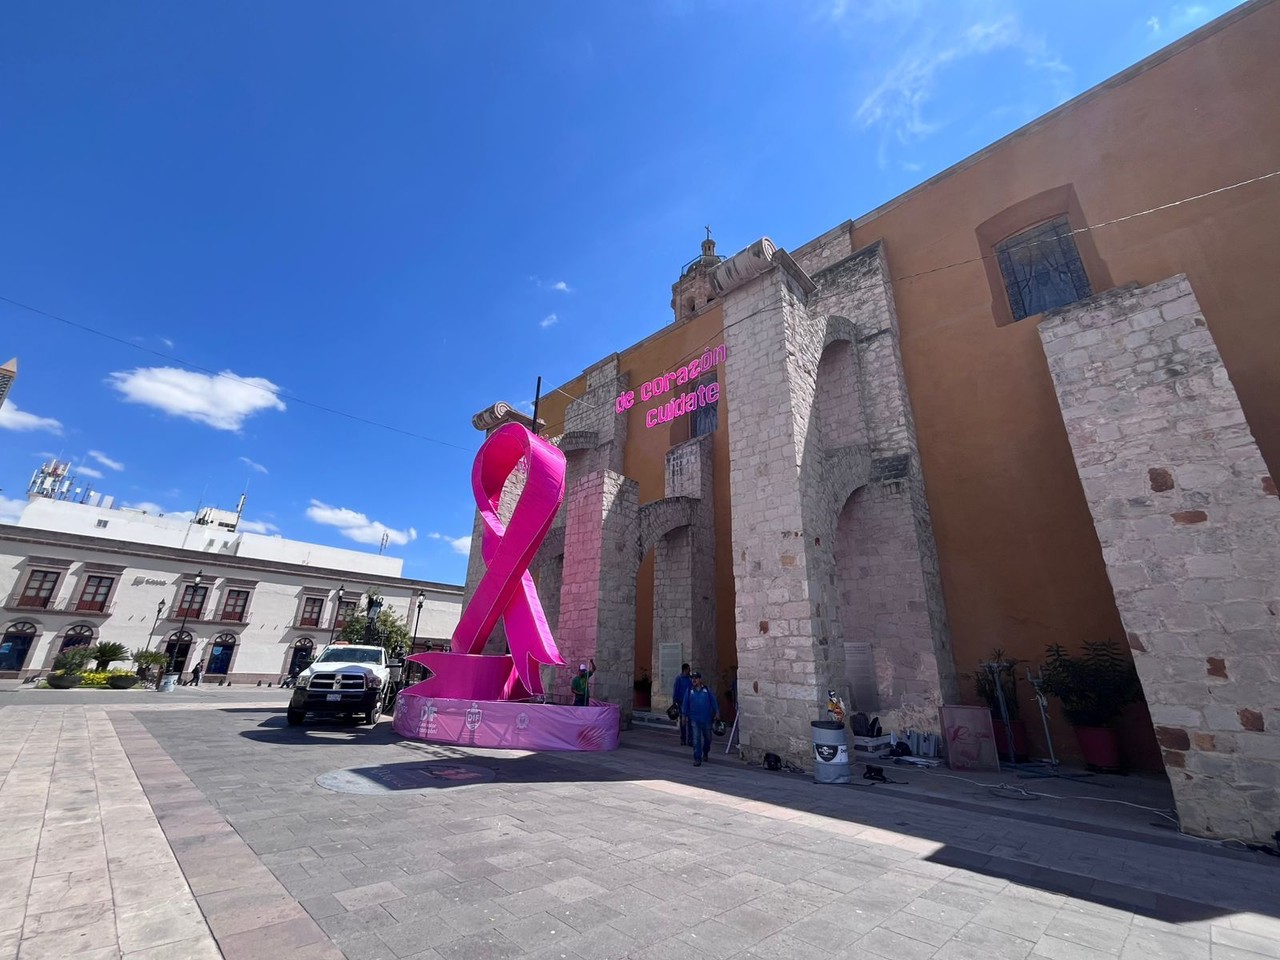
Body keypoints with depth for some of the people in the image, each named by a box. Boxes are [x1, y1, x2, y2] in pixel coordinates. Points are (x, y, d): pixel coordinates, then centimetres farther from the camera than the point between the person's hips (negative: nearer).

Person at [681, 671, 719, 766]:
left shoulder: (707, 690, -1)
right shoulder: (689, 691, 1)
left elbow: (713, 702, 2)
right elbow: (685, 704, 6)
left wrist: (716, 713, -2)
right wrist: (683, 715, 6)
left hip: (706, 719, 1)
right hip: (694, 720, 0)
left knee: (707, 738, 15)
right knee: (696, 740, -5)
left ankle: (705, 753, 41)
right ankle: (697, 759, 4)